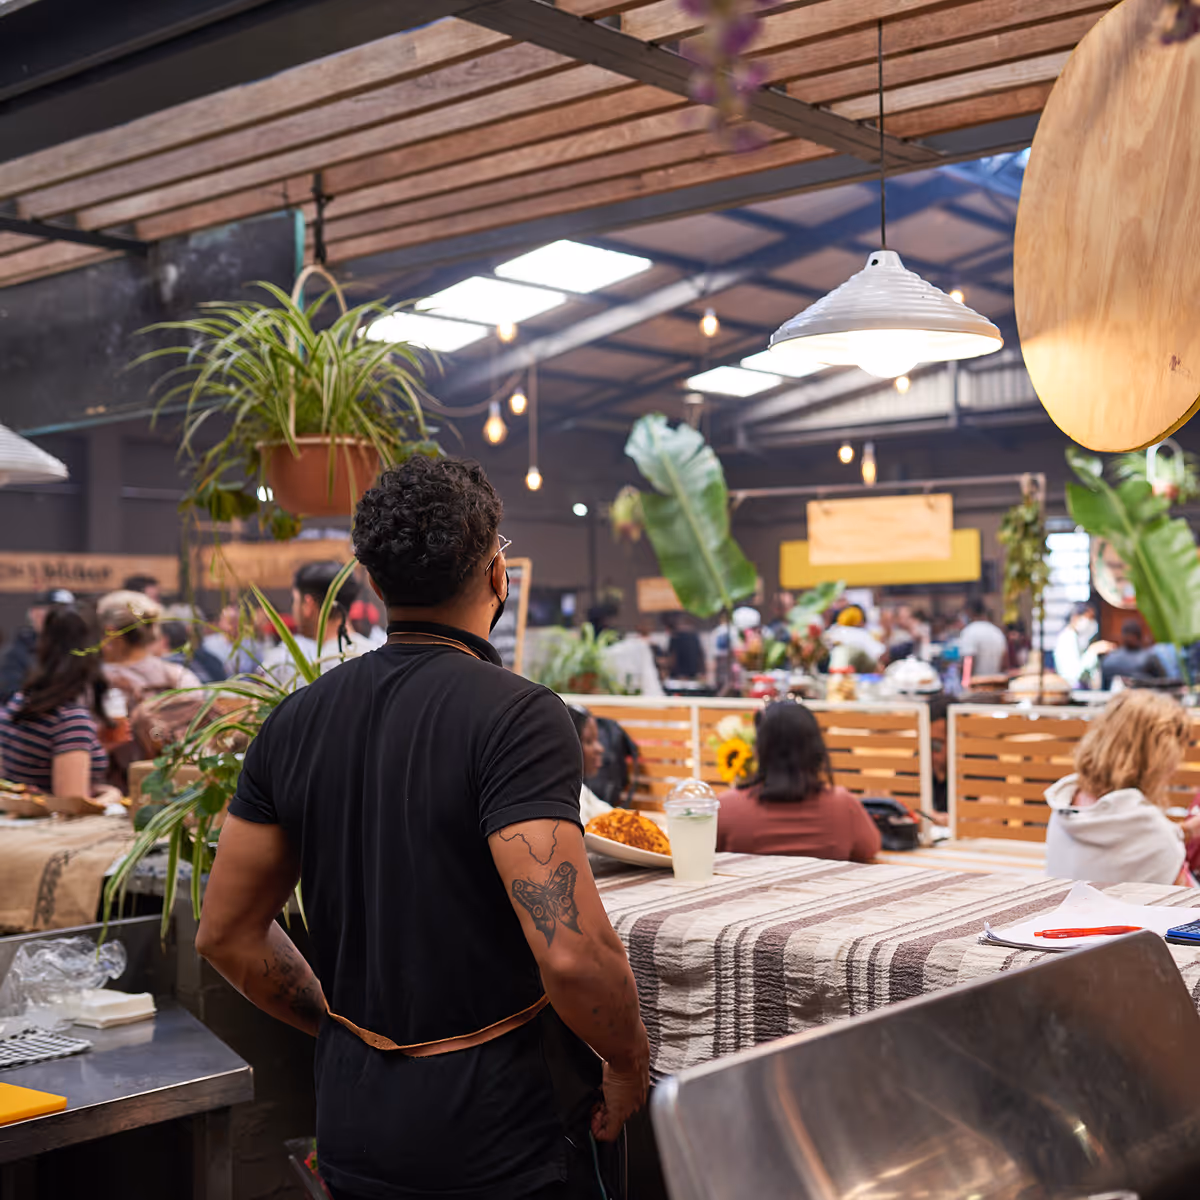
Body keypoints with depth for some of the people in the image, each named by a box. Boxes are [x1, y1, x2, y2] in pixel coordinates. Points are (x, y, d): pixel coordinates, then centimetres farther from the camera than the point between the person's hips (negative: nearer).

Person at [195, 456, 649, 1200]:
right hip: (503, 1138, -5)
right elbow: (571, 953, -28)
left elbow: (226, 932, 7)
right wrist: (629, 1065, -9)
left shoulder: (296, 721, 0)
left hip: (354, 1130, 6)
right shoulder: (518, 717, -19)